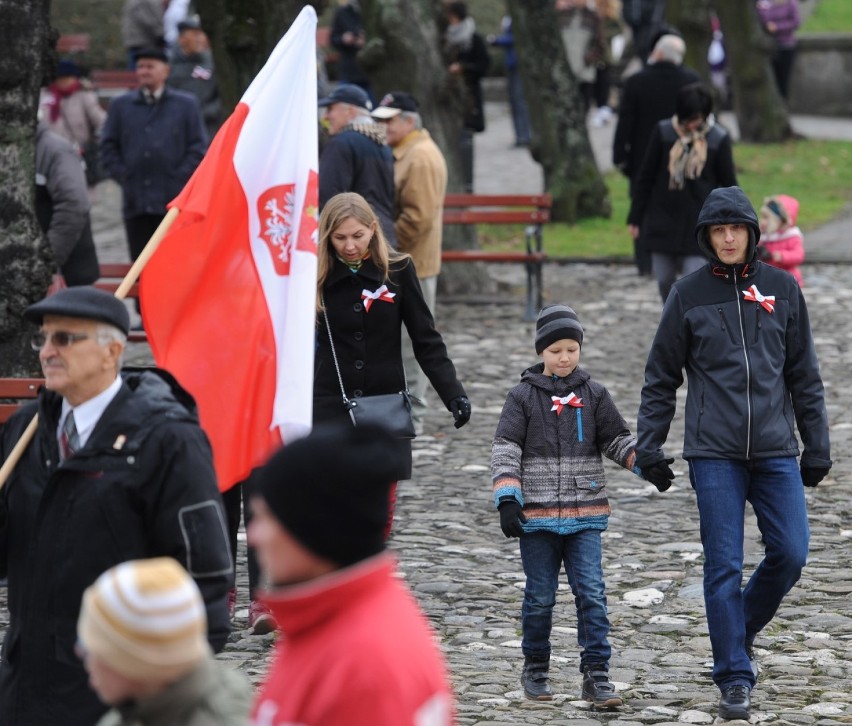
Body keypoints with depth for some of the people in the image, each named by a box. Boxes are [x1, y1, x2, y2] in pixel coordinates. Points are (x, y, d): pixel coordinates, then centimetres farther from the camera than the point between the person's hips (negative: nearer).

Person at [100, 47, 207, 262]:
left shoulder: (186, 105, 7)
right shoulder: (121, 105, 13)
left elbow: (198, 148, 4)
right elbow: (108, 147, 12)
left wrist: (178, 178, -6)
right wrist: (124, 177, -1)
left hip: (174, 202, -2)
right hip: (136, 203, 2)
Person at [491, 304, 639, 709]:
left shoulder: (593, 395, 7)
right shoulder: (523, 397, 0)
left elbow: (617, 440, 12)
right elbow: (505, 450, -5)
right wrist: (507, 499, -15)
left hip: (584, 514, 1)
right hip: (537, 515, -1)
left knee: (592, 594, -6)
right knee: (540, 596, 6)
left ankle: (596, 675, -5)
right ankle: (535, 670, 22)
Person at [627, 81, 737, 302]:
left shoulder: (718, 139, -6)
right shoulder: (664, 132, -4)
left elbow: (728, 185, 2)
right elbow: (646, 177, 3)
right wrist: (635, 218, 4)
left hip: (698, 225, -2)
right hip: (663, 223, 2)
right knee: (664, 280, 10)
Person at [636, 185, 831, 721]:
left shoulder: (782, 289, 6)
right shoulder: (689, 295, 2)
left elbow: (804, 374, 10)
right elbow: (662, 378, 7)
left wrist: (817, 446, 8)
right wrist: (649, 445, 1)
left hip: (776, 450, 2)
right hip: (714, 453, -2)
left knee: (790, 554, -3)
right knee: (724, 566, -3)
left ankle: (743, 628, 25)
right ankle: (735, 678, 3)